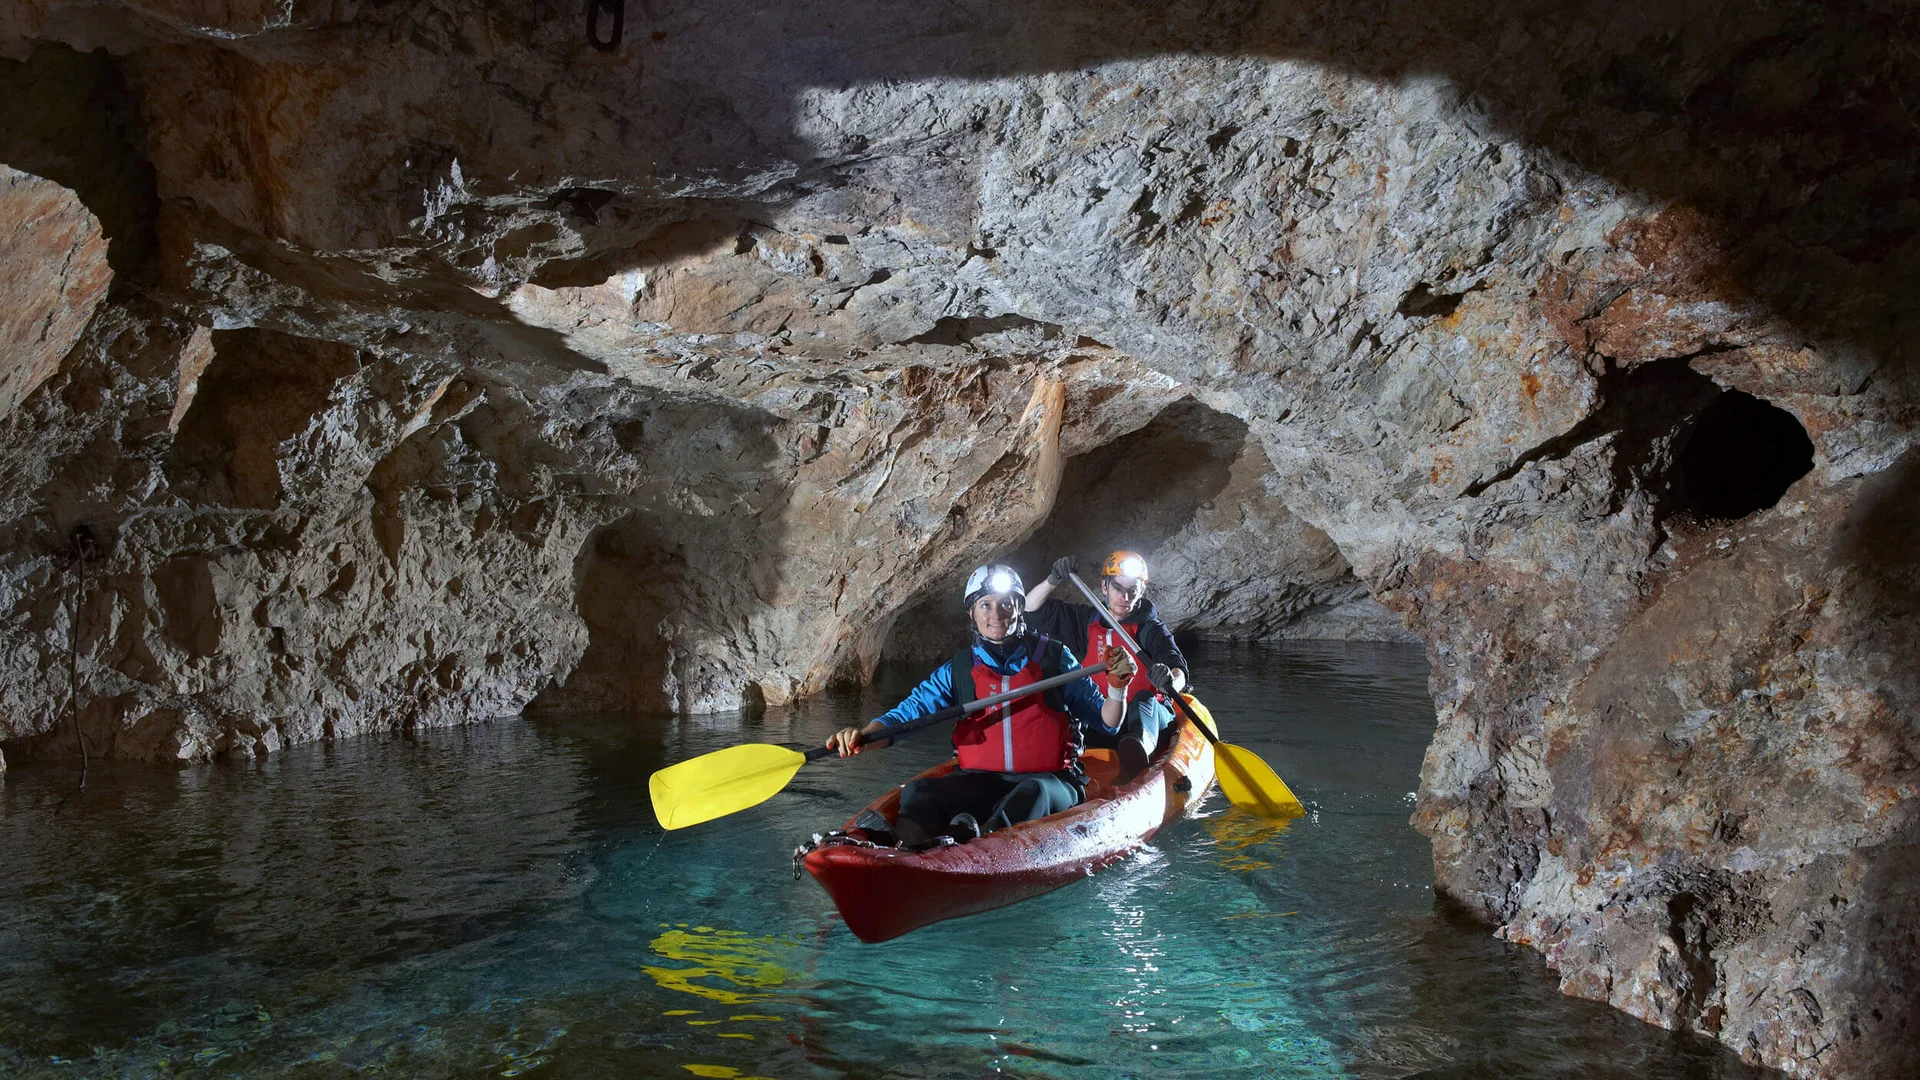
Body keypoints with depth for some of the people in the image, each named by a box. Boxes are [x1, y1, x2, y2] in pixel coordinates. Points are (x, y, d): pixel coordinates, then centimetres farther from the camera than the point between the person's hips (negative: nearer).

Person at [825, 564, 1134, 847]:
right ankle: (902, 851, -58)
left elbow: (1105, 722, 11)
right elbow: (908, 711, 0)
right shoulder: (958, 670, 11)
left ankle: (973, 844, -63)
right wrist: (864, 734, -20)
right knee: (918, 793, -27)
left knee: (1033, 793, -38)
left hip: (1049, 780, -2)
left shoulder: (1053, 657, 8)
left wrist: (1117, 687, -10)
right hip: (979, 783, 2)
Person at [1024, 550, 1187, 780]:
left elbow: (1179, 671, -14)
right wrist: (1054, 580, -4)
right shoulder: (1088, 620, 14)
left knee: (1144, 700, -39)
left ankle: (1141, 745, -71)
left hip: (1150, 717, -5)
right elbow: (1031, 608, 15)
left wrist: (1169, 681, -39)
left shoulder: (1150, 628, 3)